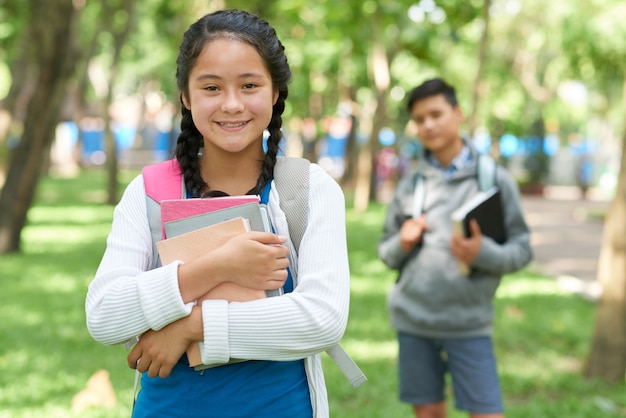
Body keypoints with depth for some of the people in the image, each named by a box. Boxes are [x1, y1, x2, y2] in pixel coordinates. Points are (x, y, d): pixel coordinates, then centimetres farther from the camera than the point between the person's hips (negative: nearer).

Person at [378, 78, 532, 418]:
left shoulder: (494, 178, -1)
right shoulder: (409, 185, 7)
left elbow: (521, 250, -1)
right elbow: (386, 252, 12)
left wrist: (483, 253, -20)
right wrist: (403, 244, -10)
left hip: (469, 322, -2)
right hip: (413, 318, 3)